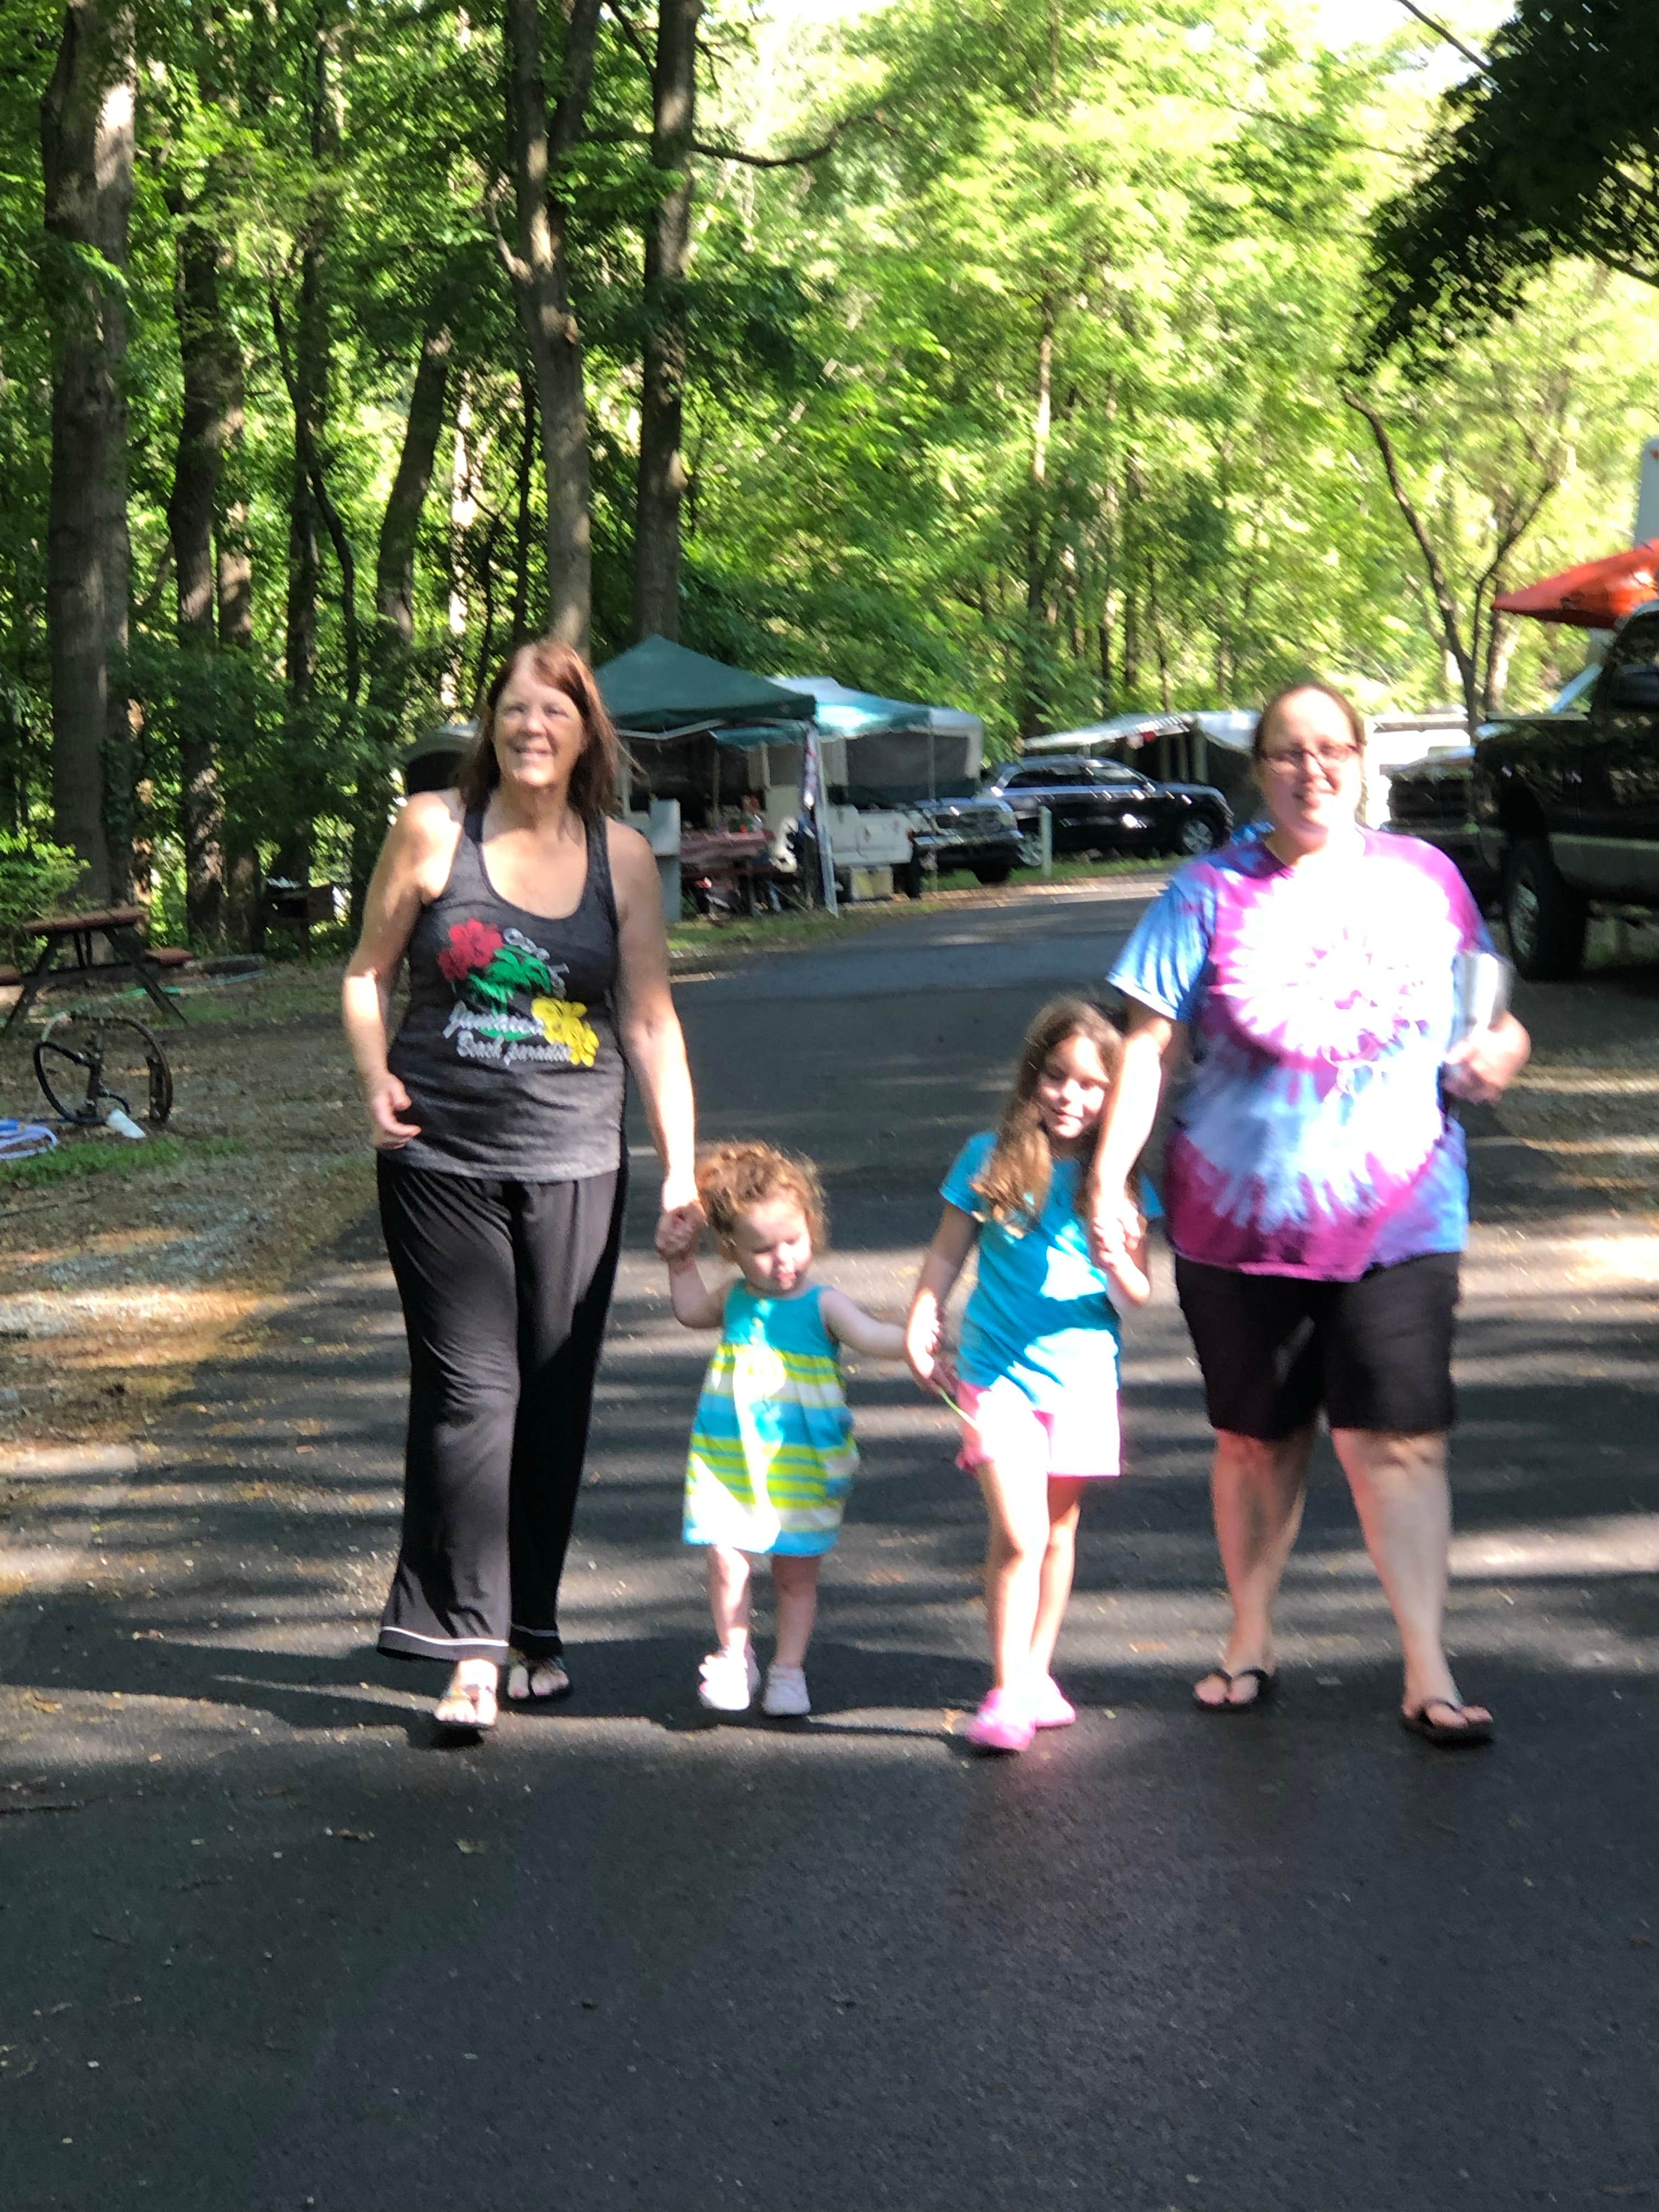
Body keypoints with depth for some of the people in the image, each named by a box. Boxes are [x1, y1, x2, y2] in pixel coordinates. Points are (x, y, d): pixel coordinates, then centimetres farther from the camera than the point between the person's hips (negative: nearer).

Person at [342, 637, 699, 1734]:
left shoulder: (623, 858, 5)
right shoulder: (433, 830, 0)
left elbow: (651, 1022, 6)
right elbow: (369, 971, 8)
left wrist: (681, 1170, 1)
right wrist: (376, 1077, -9)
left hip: (575, 1163, 2)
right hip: (443, 1160, -2)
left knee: (555, 1405, 6)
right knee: (470, 1394, -7)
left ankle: (533, 1628, 21)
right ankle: (470, 1649, -5)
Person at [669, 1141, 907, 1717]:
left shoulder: (823, 1304, -5)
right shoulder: (735, 1299, 6)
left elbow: (870, 1335, -20)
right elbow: (692, 1312, 28)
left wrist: (913, 1339, -38)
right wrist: (681, 1260, 18)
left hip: (801, 1464, -2)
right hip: (730, 1455, 2)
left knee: (796, 1570, 6)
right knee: (727, 1559, -5)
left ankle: (788, 1668, 21)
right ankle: (734, 1658, 15)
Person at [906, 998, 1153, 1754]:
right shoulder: (990, 1160, -2)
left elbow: (1138, 1296, 1)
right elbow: (946, 1255, 7)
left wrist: (1119, 1267, -20)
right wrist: (920, 1328, -2)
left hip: (1082, 1376, 2)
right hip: (998, 1372, -2)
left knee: (1059, 1529, 14)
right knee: (1018, 1535, -11)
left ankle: (1036, 1673, 28)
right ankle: (1008, 1691, -3)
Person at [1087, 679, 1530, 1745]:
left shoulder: (1425, 877, 7)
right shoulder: (1209, 894, 1)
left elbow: (1473, 1025, 18)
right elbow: (1150, 1045, -5)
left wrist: (1490, 1054, -6)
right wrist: (1109, 1177, -15)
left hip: (1397, 1218, 0)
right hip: (1241, 1219, 0)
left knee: (1399, 1441, -9)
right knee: (1257, 1442, 12)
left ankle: (1429, 1675, -5)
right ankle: (1252, 1645, 28)